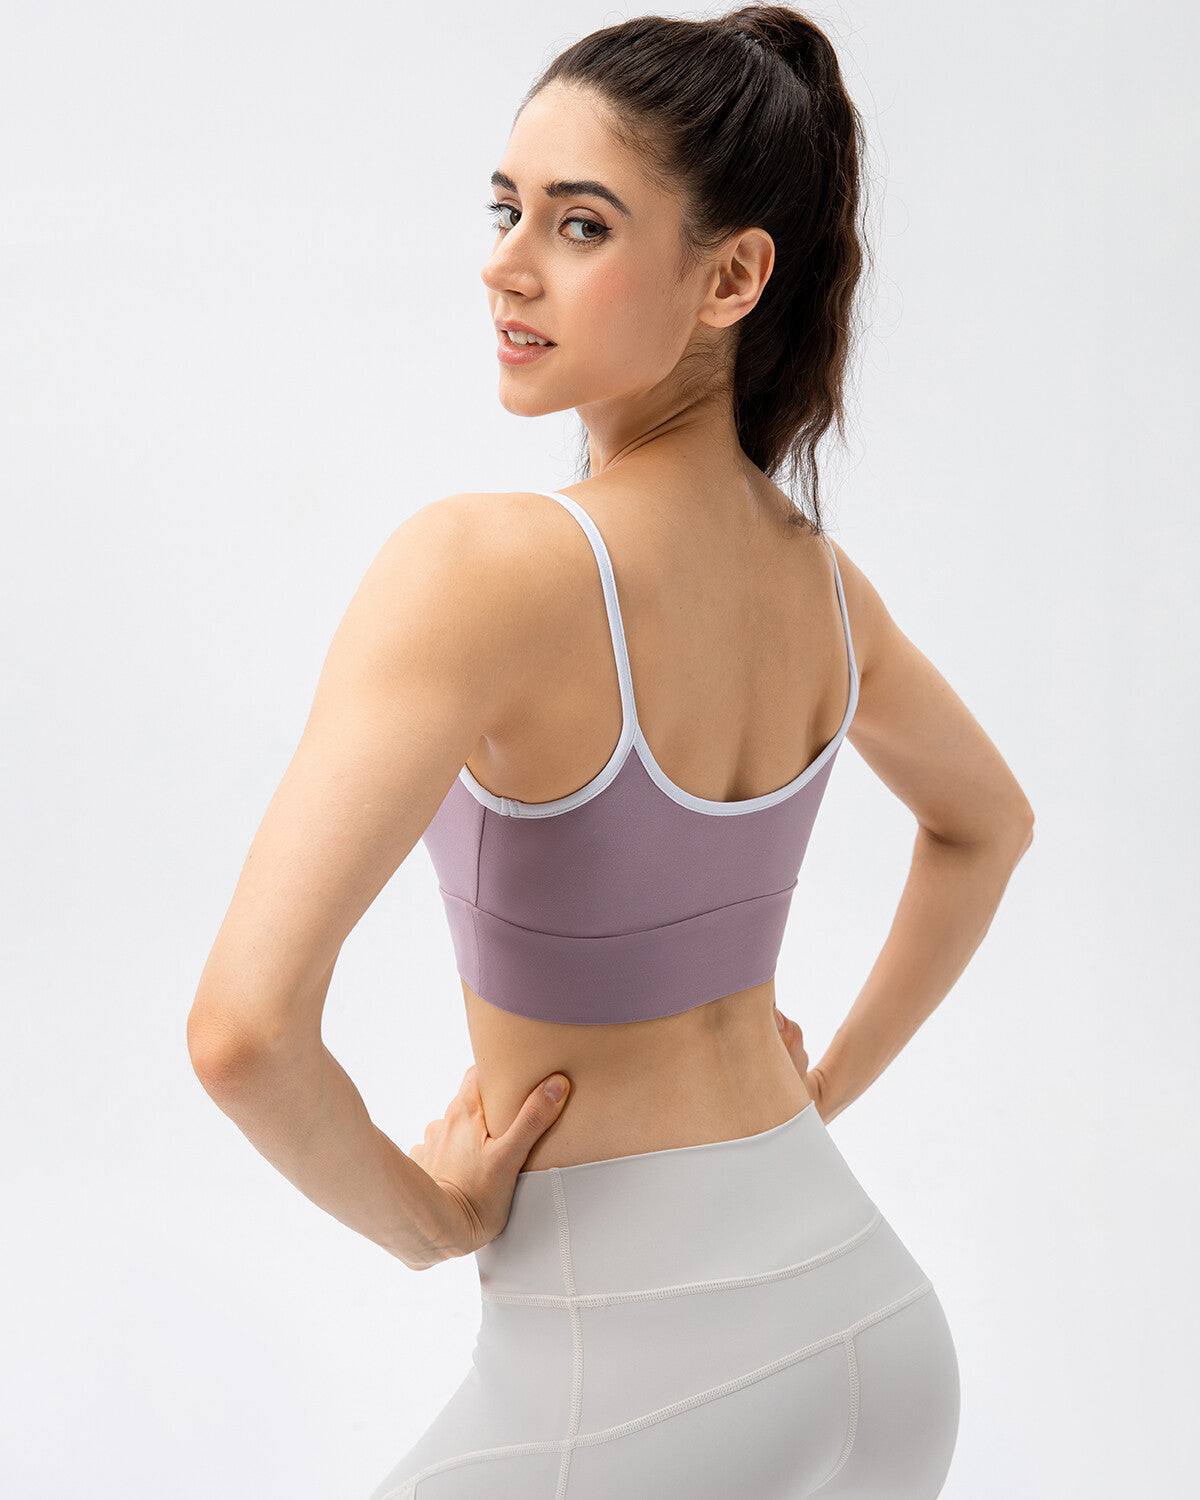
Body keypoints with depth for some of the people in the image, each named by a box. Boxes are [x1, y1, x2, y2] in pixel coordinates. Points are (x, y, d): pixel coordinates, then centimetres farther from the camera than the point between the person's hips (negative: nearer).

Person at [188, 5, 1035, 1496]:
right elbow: (988, 823, 20)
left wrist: (423, 1216, -11)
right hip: (880, 1320, 7)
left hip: (637, 1377, -6)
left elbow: (243, 1024, -29)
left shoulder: (479, 564, -22)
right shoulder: (817, 575, 0)